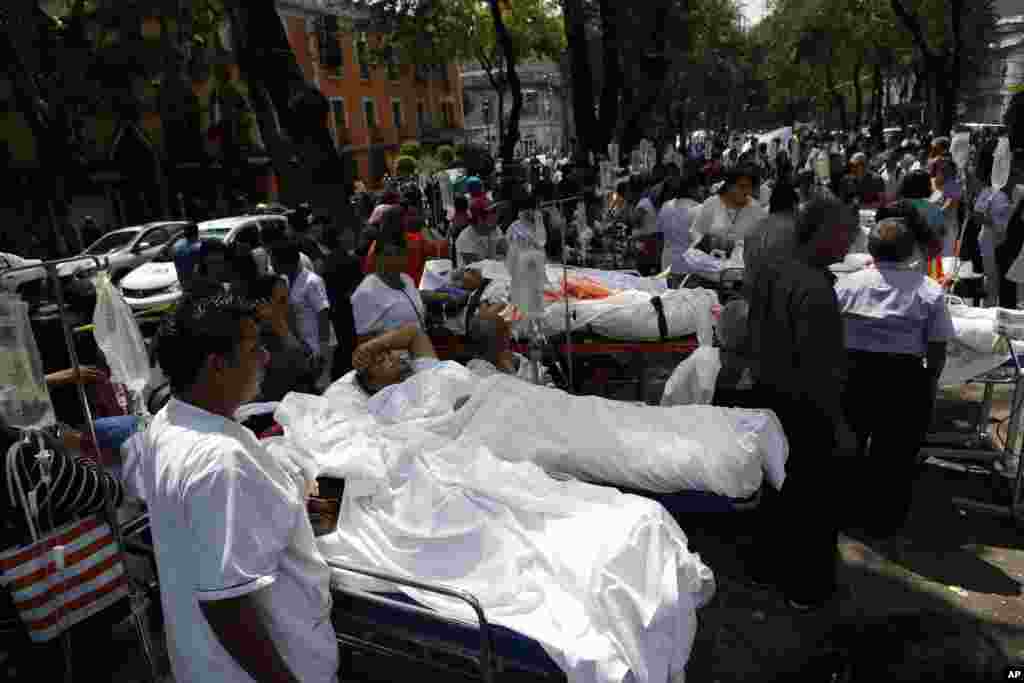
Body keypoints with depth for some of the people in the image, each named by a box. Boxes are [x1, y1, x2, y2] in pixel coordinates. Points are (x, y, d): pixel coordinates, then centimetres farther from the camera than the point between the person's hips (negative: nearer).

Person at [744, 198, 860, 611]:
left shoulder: (770, 271, 0)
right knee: (816, 498, 11)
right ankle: (808, 588, 27)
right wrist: (838, 422, -14)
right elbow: (819, 368, -24)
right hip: (804, 408, -8)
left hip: (768, 394, 8)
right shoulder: (816, 290, -26)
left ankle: (764, 565, 40)